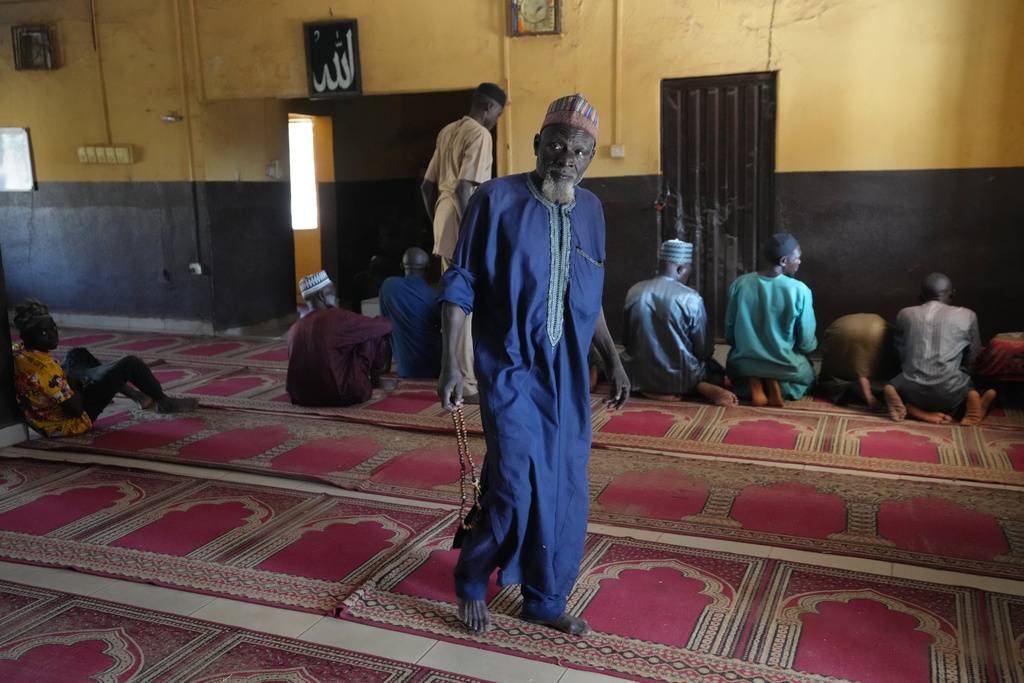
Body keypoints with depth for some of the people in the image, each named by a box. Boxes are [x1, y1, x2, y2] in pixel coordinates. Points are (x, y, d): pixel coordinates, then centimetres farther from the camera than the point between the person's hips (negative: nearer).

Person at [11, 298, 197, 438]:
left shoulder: (16, 352, -8)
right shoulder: (43, 366, -33)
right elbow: (75, 409, -28)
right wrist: (72, 382, -11)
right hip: (70, 422, -9)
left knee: (78, 355, 25)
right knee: (131, 363, -9)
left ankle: (138, 395, 31)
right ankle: (165, 403, 18)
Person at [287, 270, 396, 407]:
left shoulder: (295, 328, 6)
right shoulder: (338, 318, -11)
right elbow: (386, 325, -1)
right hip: (343, 396, -6)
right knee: (374, 333, 5)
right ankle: (376, 380, 25)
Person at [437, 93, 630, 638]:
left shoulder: (590, 210, 8)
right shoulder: (497, 199, -7)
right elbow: (460, 284, -7)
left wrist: (612, 360, 14)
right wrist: (450, 362, -14)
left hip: (568, 373, 5)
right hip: (510, 368, -5)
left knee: (565, 490, 9)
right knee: (516, 483, -10)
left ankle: (546, 599, 29)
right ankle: (471, 581, 19)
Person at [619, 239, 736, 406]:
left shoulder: (634, 292, -4)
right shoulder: (691, 299, -15)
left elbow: (626, 340, 5)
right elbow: (703, 350, -7)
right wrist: (710, 346, 17)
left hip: (639, 376, 1)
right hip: (678, 378, -1)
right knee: (714, 368, 28)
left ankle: (653, 390, 6)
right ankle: (703, 387, -5)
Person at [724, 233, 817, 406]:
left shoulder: (739, 284, -9)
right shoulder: (800, 291, -18)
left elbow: (729, 334, -2)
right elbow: (806, 343, -10)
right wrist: (813, 345, 14)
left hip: (744, 364, 1)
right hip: (784, 366, -1)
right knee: (808, 376, 33)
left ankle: (753, 383, 1)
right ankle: (778, 385, -1)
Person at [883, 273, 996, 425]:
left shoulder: (905, 314, 10)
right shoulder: (967, 316, 6)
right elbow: (972, 358, 15)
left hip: (913, 393, 0)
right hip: (949, 394, 0)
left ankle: (911, 408, 0)